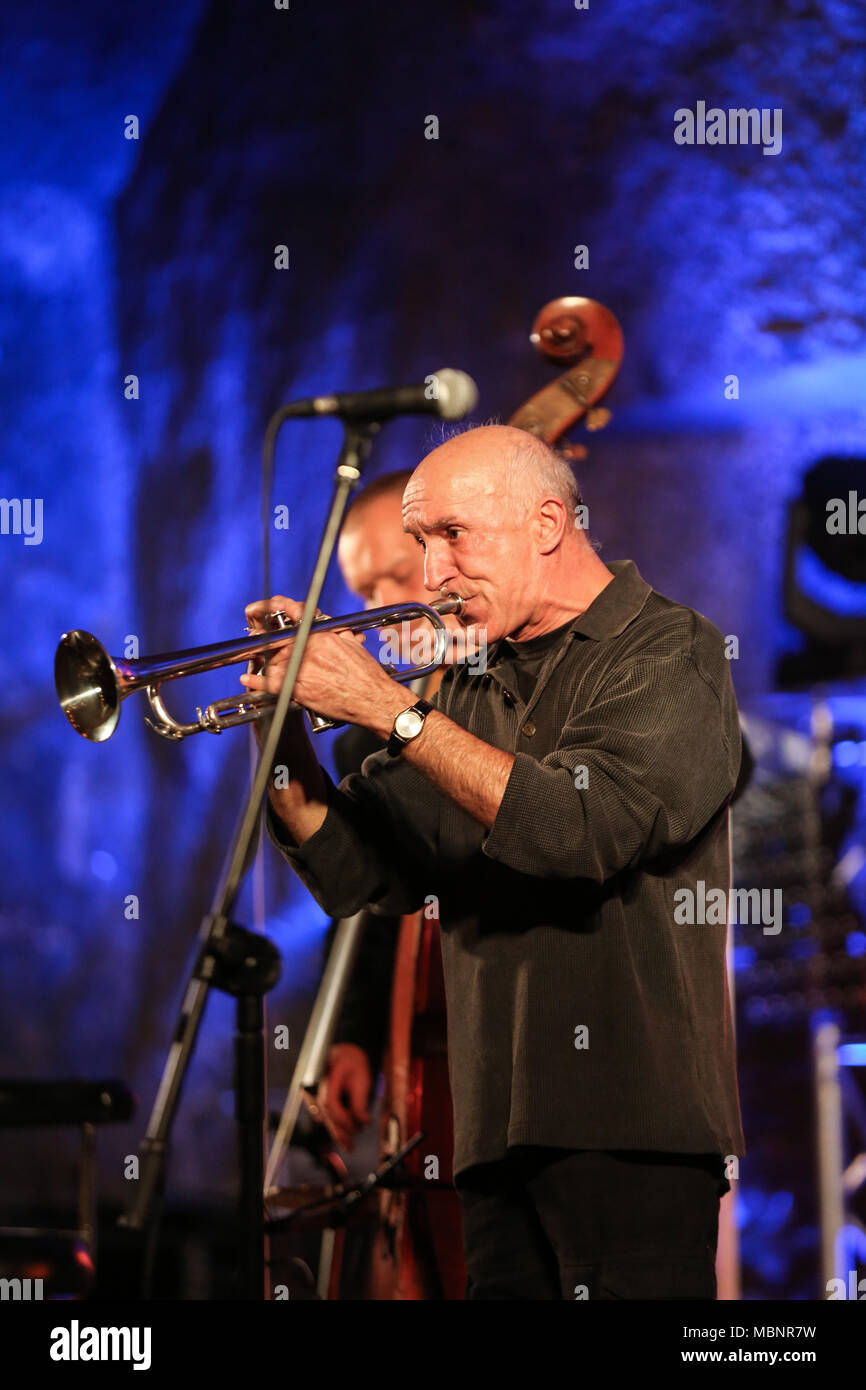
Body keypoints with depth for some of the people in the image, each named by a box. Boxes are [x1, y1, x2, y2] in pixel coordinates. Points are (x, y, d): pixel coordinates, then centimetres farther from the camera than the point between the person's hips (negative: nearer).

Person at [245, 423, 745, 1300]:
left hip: (631, 1126, -6)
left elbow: (577, 825, -19)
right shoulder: (476, 691, 19)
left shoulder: (670, 654, -2)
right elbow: (354, 873, 14)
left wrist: (391, 709, -15)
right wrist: (283, 729, -1)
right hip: (498, 1131, 6)